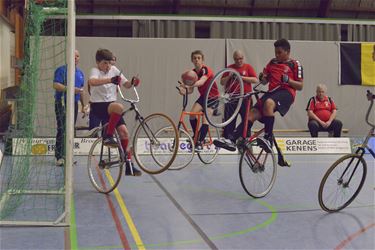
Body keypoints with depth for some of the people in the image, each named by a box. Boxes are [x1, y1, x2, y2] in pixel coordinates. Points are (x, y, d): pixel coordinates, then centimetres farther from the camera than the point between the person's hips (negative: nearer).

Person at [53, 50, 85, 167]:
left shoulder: (80, 73, 18)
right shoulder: (62, 70, -4)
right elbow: (56, 85, -15)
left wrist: (83, 105, 23)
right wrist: (71, 89, -21)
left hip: (74, 103, 7)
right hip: (62, 103, -7)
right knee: (62, 129, -12)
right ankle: (59, 157, -12)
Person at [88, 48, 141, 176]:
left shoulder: (114, 70, 9)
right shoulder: (95, 71, -8)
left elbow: (126, 84, 8)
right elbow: (91, 82, -32)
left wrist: (132, 82, -16)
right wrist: (110, 80, -46)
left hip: (110, 105, 6)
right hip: (98, 106, -6)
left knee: (124, 131, -7)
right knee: (119, 107, -35)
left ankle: (129, 165, 0)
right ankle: (108, 136, -20)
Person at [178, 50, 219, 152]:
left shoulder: (206, 70, -21)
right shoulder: (193, 72, -1)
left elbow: (201, 82, -42)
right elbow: (191, 90, -4)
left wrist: (188, 85, -58)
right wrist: (185, 89, -28)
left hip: (213, 97, -6)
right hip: (203, 96, 6)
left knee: (205, 118, -19)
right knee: (192, 114, -13)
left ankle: (200, 143, -12)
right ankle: (196, 137, 6)